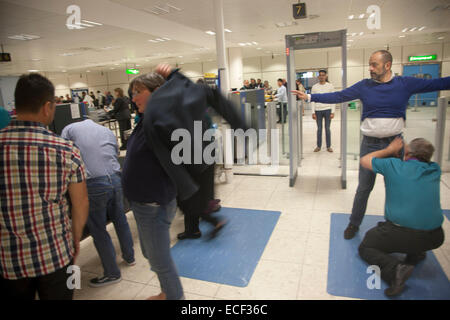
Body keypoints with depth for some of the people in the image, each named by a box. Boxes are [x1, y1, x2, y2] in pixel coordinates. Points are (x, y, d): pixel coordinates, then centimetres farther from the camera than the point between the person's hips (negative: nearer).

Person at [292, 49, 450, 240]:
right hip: (370, 144, -1)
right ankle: (354, 224, 23)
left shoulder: (406, 84, -1)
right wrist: (310, 97, -10)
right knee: (364, 188, 7)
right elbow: (337, 97, -4)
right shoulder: (364, 86, -2)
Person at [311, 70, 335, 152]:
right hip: (318, 110, 1)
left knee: (327, 128, 4)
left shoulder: (330, 86, 2)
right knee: (319, 129, 6)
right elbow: (312, 100, 3)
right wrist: (313, 112, -4)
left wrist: (332, 112, -6)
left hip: (327, 110, -1)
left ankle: (328, 146, 14)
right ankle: (318, 146, 16)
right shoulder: (314, 87, 4)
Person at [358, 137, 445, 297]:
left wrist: (390, 150, 20)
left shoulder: (394, 165, -6)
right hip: (435, 239, 6)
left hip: (401, 235, -6)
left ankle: (395, 268, -11)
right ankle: (415, 253, 24)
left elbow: (364, 160, 10)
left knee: (365, 248, 14)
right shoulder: (435, 170, 6)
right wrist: (395, 152, 32)